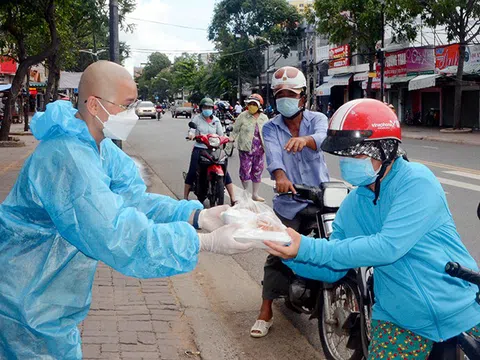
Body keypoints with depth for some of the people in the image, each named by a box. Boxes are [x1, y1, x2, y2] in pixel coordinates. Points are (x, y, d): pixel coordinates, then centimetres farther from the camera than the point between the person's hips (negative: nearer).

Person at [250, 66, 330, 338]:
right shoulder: (271, 128, 2)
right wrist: (280, 176, -41)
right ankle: (266, 312, 6)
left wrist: (304, 139, -49)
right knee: (278, 255, -2)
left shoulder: (317, 119, 1)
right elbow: (273, 154, -18)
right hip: (289, 202, 0)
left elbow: (321, 137, -24)